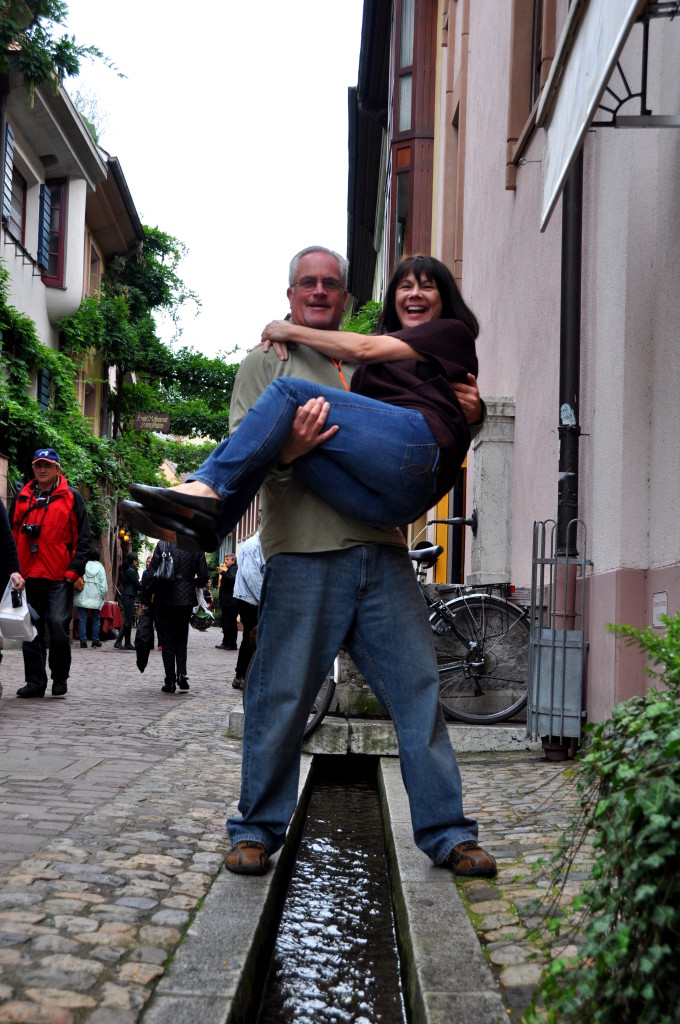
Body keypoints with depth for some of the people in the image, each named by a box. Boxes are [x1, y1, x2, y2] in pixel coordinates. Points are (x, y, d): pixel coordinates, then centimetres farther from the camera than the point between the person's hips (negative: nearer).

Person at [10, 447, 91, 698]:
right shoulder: (22, 498, 14)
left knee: (58, 624, -10)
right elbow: (11, 534, 17)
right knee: (32, 630, 4)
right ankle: (35, 682, 12)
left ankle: (60, 678, 8)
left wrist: (74, 569, -7)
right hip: (28, 575, 4)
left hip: (59, 577, -3)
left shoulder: (71, 497, 5)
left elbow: (83, 538, 2)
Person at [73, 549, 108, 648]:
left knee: (82, 620, 4)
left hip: (82, 598, -1)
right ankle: (95, 640, 15)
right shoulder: (100, 567, -3)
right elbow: (104, 586, -4)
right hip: (95, 598, 1)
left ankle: (83, 641, 0)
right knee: (96, 620, 14)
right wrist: (102, 597, 10)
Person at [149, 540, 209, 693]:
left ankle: (170, 681, 5)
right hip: (186, 599, 2)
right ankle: (181, 673, 0)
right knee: (181, 638, 17)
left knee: (167, 640, 6)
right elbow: (203, 577, -2)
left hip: (165, 600, -2)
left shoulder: (163, 544, -8)